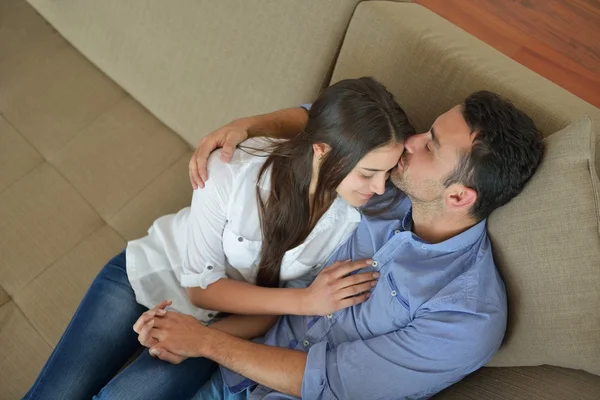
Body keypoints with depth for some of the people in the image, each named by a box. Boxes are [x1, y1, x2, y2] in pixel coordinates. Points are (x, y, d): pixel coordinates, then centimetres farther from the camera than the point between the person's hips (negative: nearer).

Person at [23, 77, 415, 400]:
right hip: (150, 271, -1)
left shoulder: (355, 220, -22)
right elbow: (201, 285, -19)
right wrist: (305, 301, -31)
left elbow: (274, 311, -11)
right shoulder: (232, 171, -31)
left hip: (214, 322, 2)